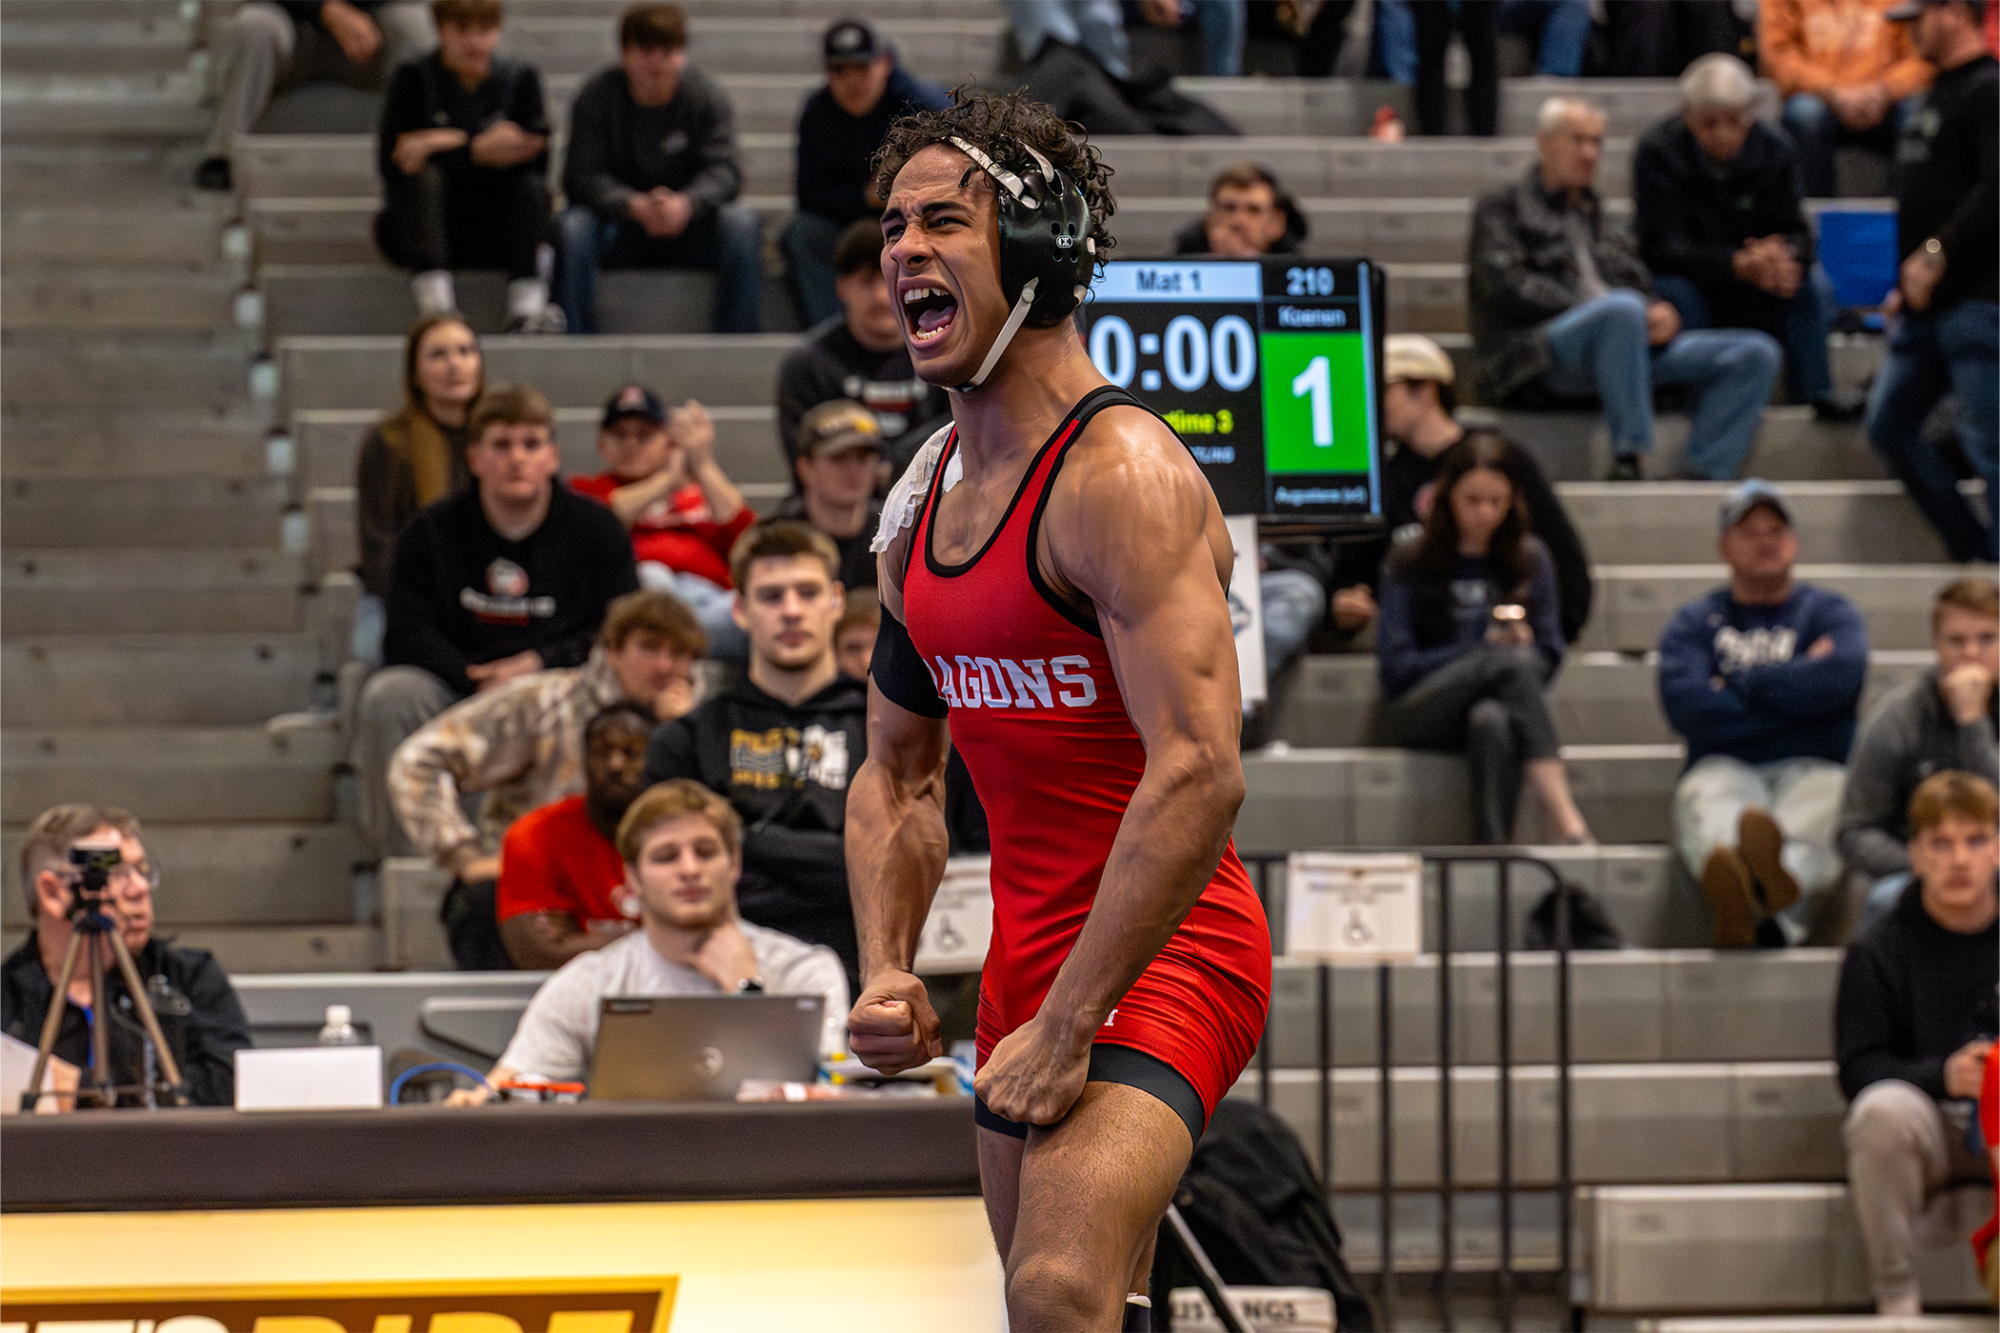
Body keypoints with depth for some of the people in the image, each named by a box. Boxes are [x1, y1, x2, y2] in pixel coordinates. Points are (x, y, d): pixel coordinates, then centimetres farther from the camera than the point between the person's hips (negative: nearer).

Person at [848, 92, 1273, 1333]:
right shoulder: (925, 498, 10)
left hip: (1163, 953, -9)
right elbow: (900, 774, 21)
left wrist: (1067, 1026, -24)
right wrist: (888, 970, 4)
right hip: (1031, 952, 9)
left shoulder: (1122, 476, -17)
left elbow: (1200, 777, -25)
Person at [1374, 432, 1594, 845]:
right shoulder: (1409, 563, 4)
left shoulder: (1530, 560, 13)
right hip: (1417, 714, -2)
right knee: (1513, 661, -33)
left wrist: (1522, 644, -13)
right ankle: (1568, 823, -46)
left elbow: (1548, 656, 12)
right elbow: (1396, 665, -3)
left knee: (1491, 722, -39)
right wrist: (1486, 648, -9)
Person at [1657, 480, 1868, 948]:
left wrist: (1738, 685, 2)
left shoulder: (1830, 611, 20)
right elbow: (1685, 707, -1)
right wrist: (1795, 688, 1)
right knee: (1707, 804, -37)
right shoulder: (1695, 623, 20)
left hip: (1812, 769, 0)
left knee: (1829, 800, -37)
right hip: (1726, 768, 0)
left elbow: (1842, 677, -5)